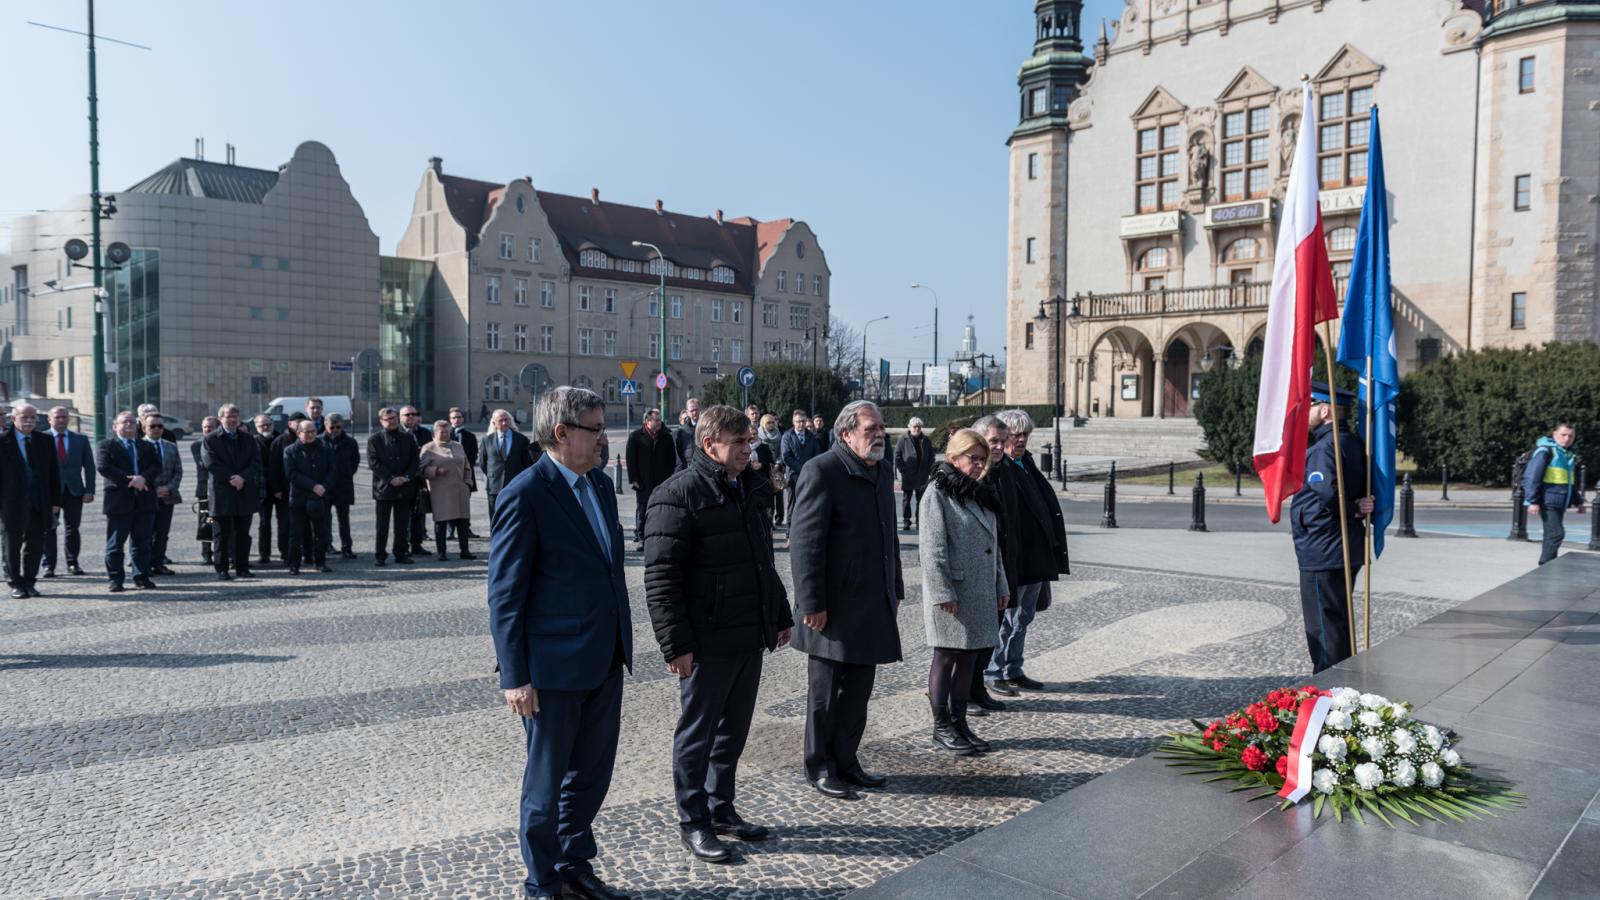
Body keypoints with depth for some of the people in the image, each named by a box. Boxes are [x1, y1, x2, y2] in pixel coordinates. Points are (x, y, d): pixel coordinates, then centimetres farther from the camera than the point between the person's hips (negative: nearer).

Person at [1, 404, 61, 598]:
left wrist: (55, 501, 3)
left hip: (39, 504, 2)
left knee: (35, 546, 7)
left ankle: (29, 582, 18)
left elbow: (54, 473, 8)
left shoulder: (45, 441, 6)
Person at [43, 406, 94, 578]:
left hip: (74, 491, 2)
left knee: (73, 529, 5)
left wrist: (89, 490, -2)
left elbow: (89, 466, 7)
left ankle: (72, 564, 13)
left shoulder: (80, 440, 8)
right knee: (48, 529, 1)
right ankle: (49, 566, 7)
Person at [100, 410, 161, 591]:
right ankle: (115, 579, 8)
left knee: (142, 541, 8)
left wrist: (143, 478, -16)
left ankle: (142, 576, 15)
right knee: (115, 542, 1)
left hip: (144, 501, 3)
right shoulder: (106, 445, 4)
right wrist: (129, 480, -18)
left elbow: (156, 465, 4)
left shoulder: (146, 446, 16)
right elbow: (102, 466, -11)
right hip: (119, 501, -3)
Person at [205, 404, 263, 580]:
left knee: (243, 533, 7)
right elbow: (211, 463, -8)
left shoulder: (249, 439, 13)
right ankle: (222, 569, 6)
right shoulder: (210, 439, 2)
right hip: (221, 494, -3)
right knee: (222, 534, 1)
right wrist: (232, 479, -14)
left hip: (246, 493, 3)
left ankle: (242, 567, 14)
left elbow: (256, 462, 3)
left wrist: (243, 478, -13)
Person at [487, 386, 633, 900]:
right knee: (547, 780, 11)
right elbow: (505, 595, -14)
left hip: (605, 660, 7)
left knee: (591, 773, 19)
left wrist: (622, 644, 14)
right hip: (553, 666, -7)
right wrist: (515, 676, -14)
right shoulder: (524, 496, -16)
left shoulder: (600, 484, 7)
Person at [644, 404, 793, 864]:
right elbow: (660, 577, -18)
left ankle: (721, 808, 33)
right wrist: (676, 643, -21)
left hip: (749, 637, 8)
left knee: (734, 730, 17)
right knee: (697, 733, 6)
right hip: (707, 643, -8)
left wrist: (781, 615, 20)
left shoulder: (750, 490, 12)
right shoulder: (679, 494, -15)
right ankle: (693, 821, 21)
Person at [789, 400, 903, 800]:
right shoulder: (822, 471, -14)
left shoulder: (883, 472, 12)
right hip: (834, 606, -8)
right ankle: (819, 767, 23)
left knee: (858, 690, 16)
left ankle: (845, 761, 30)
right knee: (825, 692, 7)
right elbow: (804, 541, -17)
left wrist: (895, 588, 17)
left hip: (872, 605, 8)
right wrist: (812, 603, -19)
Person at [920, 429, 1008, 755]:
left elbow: (994, 544, 19)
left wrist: (1001, 585, 16)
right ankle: (942, 726, 15)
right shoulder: (938, 495, -11)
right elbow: (932, 549, -16)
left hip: (980, 593, 8)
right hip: (952, 596, -8)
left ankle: (960, 723, 24)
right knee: (946, 658, 3)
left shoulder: (983, 493, 14)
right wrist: (943, 593, -19)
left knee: (968, 659, 13)